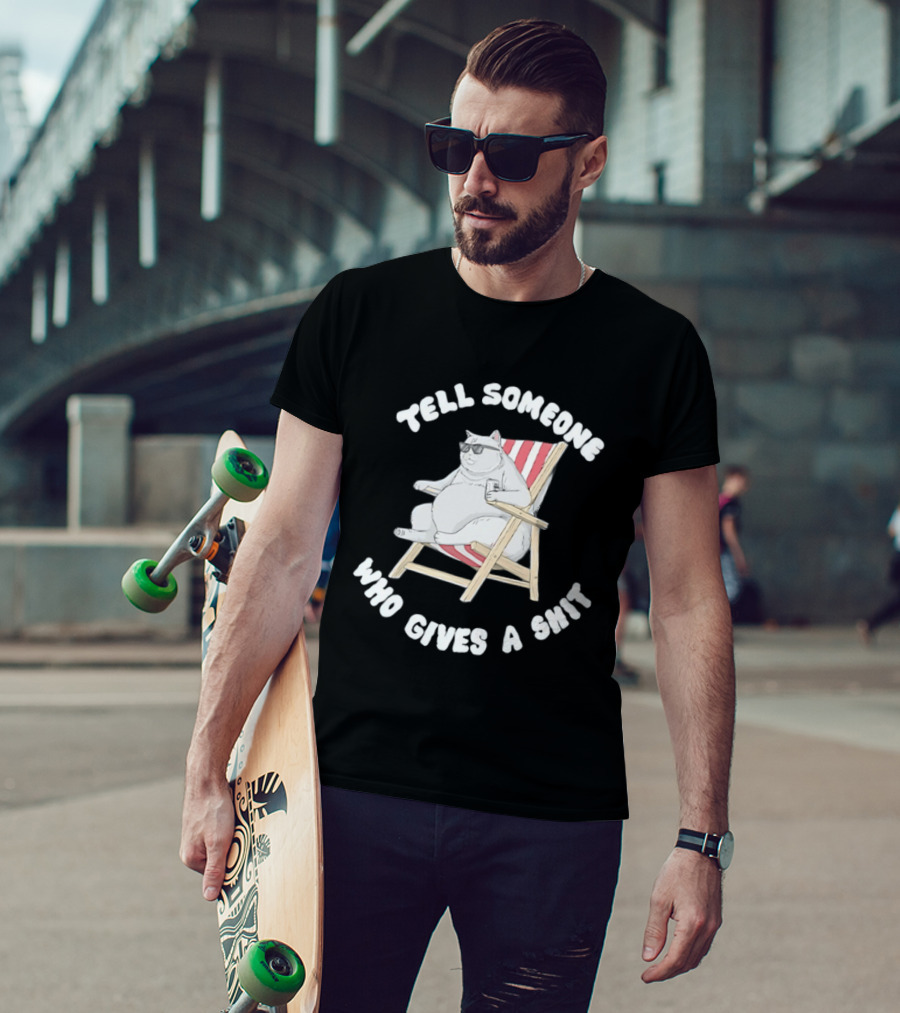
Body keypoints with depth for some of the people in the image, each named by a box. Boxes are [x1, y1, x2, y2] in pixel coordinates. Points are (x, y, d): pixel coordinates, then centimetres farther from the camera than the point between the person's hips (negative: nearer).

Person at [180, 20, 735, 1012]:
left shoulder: (654, 353, 1)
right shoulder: (357, 315, 3)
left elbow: (689, 603, 1)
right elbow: (284, 550, 4)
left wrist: (702, 838, -3)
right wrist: (207, 771, 0)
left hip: (555, 817, 0)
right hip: (358, 788, 1)